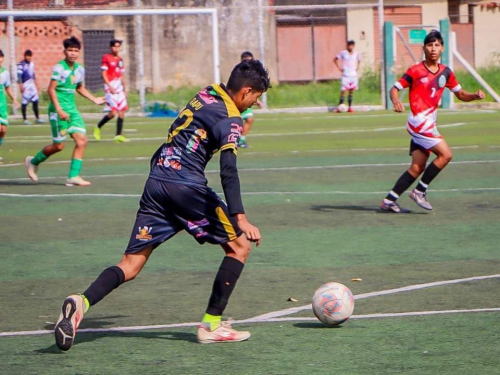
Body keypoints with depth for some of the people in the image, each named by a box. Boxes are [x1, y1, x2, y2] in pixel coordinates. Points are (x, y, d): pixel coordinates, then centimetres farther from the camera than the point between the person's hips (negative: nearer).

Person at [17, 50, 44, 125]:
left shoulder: (32, 64, 12)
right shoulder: (21, 65, -11)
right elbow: (19, 75, -14)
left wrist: (36, 84, 23)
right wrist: (21, 85, -20)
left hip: (32, 84, 7)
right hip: (25, 85, -7)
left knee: (35, 101, 6)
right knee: (24, 102, -3)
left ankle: (37, 118, 14)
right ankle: (25, 119, 4)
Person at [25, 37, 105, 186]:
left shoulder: (79, 69, 9)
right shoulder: (59, 67, -12)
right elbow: (51, 89, -15)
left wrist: (94, 99, 20)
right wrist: (59, 110, -23)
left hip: (72, 109, 7)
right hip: (58, 109, -7)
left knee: (81, 140, -6)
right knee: (59, 145, -2)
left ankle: (73, 176, -2)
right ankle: (34, 162, 23)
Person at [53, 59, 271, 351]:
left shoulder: (207, 94, 16)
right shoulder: (230, 120, -7)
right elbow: (228, 171, -18)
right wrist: (240, 219, -24)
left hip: (156, 183, 7)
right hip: (187, 188, -7)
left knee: (131, 266, 5)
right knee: (240, 245, 7)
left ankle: (81, 302, -20)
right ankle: (212, 325, 3)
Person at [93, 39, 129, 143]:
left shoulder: (120, 59, 16)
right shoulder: (106, 58, -4)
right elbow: (104, 74, -9)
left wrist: (124, 90, 19)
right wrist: (110, 87, -17)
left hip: (119, 88, 7)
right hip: (111, 88, -7)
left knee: (122, 112, 0)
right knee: (113, 112, -13)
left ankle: (118, 135, 3)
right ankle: (98, 127, 8)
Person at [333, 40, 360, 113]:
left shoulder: (356, 54, 7)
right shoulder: (343, 53, -4)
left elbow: (359, 61, 26)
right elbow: (335, 59, 6)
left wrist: (357, 68, 11)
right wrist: (339, 67, -2)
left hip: (353, 75, 4)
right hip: (345, 75, -4)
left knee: (351, 92, 6)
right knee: (343, 91, -10)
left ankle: (350, 107, 12)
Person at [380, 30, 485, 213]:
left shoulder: (446, 72, 9)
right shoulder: (416, 71, -7)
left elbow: (460, 94, 17)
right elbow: (395, 88, -6)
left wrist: (475, 96, -4)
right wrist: (396, 101, -28)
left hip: (429, 124, 7)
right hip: (419, 121, -7)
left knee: (418, 167, 6)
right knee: (445, 154, -15)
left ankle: (389, 201, 10)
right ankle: (420, 191, -5)